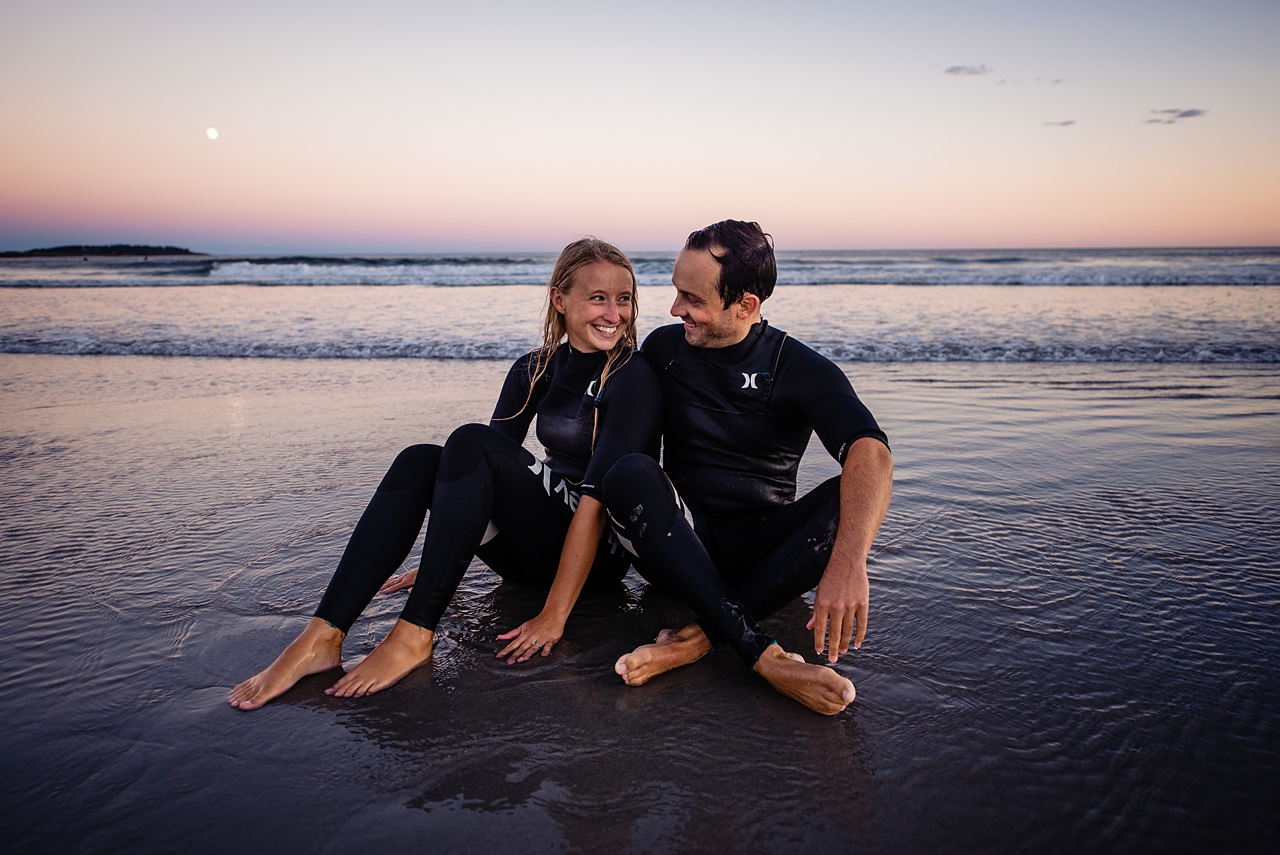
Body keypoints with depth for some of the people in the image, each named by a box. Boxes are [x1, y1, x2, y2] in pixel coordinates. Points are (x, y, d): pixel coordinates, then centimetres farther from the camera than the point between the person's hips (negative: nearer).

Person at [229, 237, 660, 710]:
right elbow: (485, 472, 12)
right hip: (534, 549, 6)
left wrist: (554, 616, -25)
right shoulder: (534, 370, 7)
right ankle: (322, 638, -25)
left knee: (472, 442, -25)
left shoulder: (632, 378, -13)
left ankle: (415, 634, -28)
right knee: (418, 461, -15)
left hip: (599, 552, -6)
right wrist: (440, 563, 12)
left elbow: (597, 497, -21)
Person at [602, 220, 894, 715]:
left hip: (764, 553, -1)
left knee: (847, 498, -28)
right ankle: (764, 657, -38)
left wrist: (847, 563, -43)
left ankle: (699, 637, -32)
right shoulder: (663, 349, 3)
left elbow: (871, 454, -25)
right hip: (684, 546, 1)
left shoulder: (800, 370, -8)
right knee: (631, 474, -29)